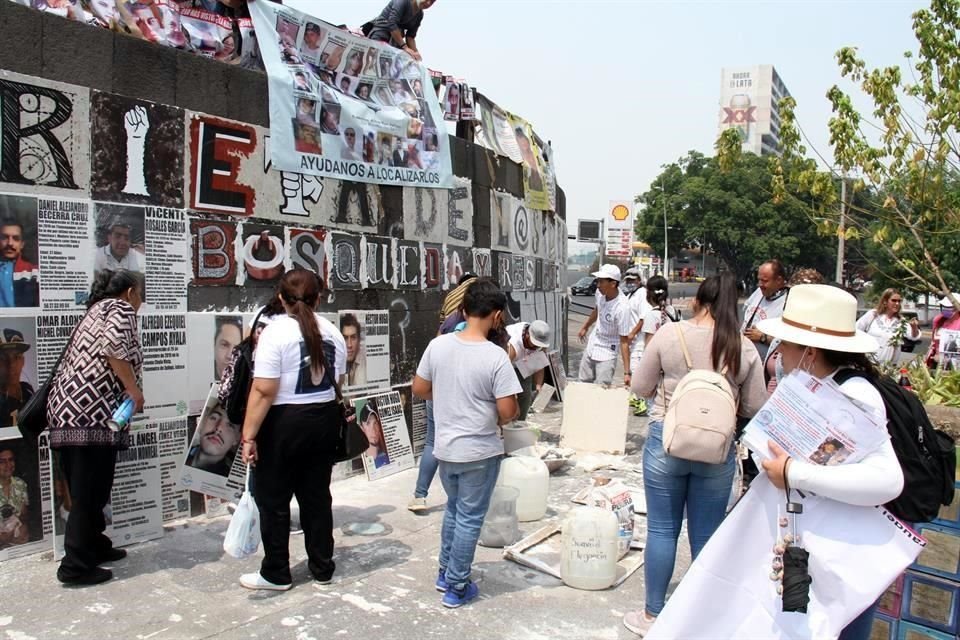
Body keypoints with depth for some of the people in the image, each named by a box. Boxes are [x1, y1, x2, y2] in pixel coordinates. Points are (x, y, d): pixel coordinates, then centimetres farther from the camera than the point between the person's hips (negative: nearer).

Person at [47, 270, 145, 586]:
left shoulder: (98, 309, 26)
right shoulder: (120, 309, 0)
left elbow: (94, 356, 21)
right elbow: (113, 346, -19)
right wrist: (134, 389, -11)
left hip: (71, 409, 9)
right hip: (91, 411, -9)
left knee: (85, 489, 18)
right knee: (91, 491, -2)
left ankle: (94, 546, 30)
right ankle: (77, 566, 3)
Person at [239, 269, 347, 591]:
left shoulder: (276, 330, -15)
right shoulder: (332, 332, 4)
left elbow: (263, 390, -19)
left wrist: (249, 435, -15)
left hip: (284, 423, -6)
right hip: (325, 419, 6)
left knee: (273, 500, 9)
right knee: (317, 495, 16)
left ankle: (276, 574, 21)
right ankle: (322, 567, 26)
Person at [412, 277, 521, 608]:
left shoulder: (438, 345, -6)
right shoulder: (496, 356, -20)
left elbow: (419, 389, 4)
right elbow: (508, 411, -19)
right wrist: (495, 416, 3)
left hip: (445, 447, 5)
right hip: (479, 452, -5)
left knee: (453, 510, 25)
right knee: (469, 519, 10)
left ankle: (445, 572, 38)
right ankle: (457, 587, 23)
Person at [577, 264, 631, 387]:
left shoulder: (621, 308, -33)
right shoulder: (600, 292, -13)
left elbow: (624, 341, -28)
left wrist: (627, 372, -29)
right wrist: (585, 327, 28)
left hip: (607, 352, -7)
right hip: (592, 344, 7)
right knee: (583, 383, 18)